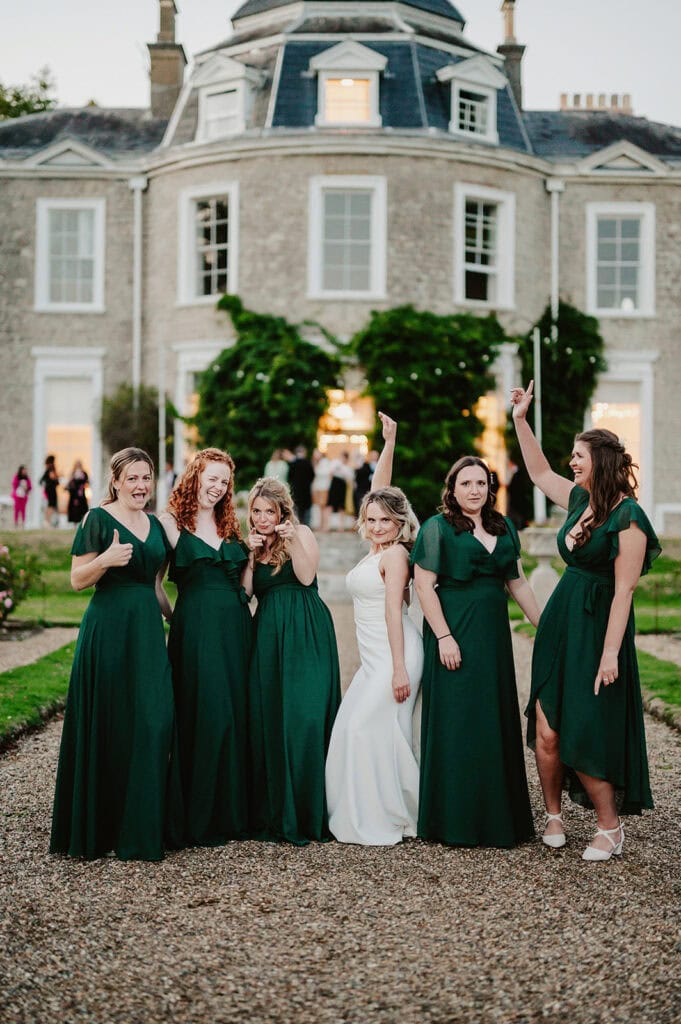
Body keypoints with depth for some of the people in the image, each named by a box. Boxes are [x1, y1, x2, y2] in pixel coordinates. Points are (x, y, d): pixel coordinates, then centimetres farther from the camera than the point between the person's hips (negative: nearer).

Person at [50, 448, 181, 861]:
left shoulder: (156, 525, 16)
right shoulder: (98, 519, -3)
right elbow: (78, 579, -6)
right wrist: (106, 559, -23)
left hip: (148, 630, 6)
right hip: (109, 629, -6)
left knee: (153, 722, 1)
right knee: (107, 725, -2)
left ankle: (142, 826, 13)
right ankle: (98, 827, 9)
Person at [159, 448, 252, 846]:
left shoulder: (231, 526, 15)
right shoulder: (172, 522, -2)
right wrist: (180, 617, -7)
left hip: (236, 628, 6)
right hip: (196, 630, -6)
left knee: (236, 715, 7)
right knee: (205, 715, -6)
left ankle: (233, 811, 18)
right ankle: (200, 820, 4)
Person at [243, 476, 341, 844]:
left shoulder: (301, 533, 5)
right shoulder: (252, 544, 16)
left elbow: (306, 576, -8)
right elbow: (245, 592, 4)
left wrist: (292, 540, -15)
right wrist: (250, 555, -3)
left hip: (306, 634, -4)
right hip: (268, 635, 4)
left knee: (304, 716, -9)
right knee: (267, 719, 1)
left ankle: (307, 812, -1)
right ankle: (271, 811, 9)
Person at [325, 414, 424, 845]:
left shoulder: (394, 554, -10)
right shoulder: (376, 549, 13)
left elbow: (393, 612, -16)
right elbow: (379, 491, 17)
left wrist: (399, 669, -19)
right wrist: (388, 444, 15)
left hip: (395, 654, -9)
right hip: (374, 657, 9)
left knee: (368, 726, -10)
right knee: (354, 726, 5)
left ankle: (385, 820, -2)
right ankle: (372, 815, 11)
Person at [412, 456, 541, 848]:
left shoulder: (504, 527, 13)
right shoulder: (437, 528, -4)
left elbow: (518, 583, 16)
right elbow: (424, 585, -10)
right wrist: (444, 637, -16)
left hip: (494, 633, 6)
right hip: (455, 633, -6)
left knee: (497, 721, 9)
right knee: (457, 722, -3)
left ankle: (497, 817, 20)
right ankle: (456, 821, 6)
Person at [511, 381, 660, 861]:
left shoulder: (627, 518, -15)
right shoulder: (580, 499, 8)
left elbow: (624, 590, -18)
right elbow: (540, 472, 26)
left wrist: (610, 652, -20)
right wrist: (521, 421, 20)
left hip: (596, 628, -7)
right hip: (559, 623, 7)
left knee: (583, 736, -4)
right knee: (546, 732, 4)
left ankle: (610, 828, 12)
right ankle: (554, 816, 21)